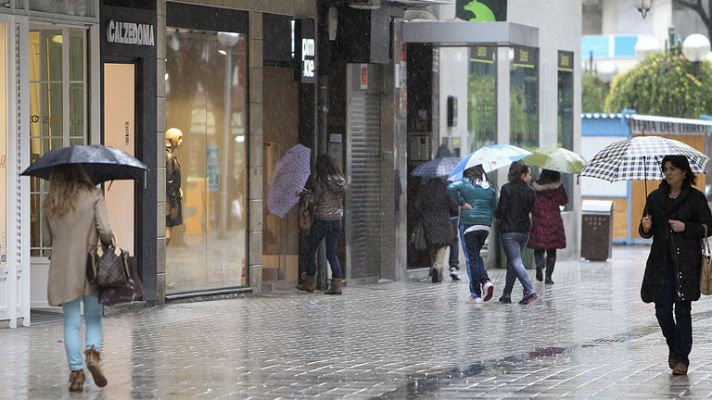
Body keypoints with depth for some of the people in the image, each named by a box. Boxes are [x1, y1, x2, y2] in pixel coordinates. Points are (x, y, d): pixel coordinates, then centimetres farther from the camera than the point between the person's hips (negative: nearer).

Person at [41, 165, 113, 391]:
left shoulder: (49, 203, 3)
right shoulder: (93, 196, -5)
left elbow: (47, 239, 8)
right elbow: (105, 230, -12)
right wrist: (107, 244, 8)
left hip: (63, 268, 2)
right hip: (90, 265, -2)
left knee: (71, 323, 7)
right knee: (94, 316, 12)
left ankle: (76, 372, 4)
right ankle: (93, 352, -13)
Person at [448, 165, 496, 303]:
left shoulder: (465, 184, -5)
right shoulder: (490, 189, 9)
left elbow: (451, 188, -23)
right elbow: (494, 208, 9)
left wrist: (461, 203, -15)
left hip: (468, 224, -4)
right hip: (485, 226, 4)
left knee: (472, 258, 1)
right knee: (476, 255, 21)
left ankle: (475, 294, 1)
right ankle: (486, 281, -3)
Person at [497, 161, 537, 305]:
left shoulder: (507, 188, -11)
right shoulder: (529, 191, 1)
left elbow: (501, 210, -12)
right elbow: (529, 209, 9)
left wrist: (499, 217, 10)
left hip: (508, 230, -5)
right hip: (524, 230, 5)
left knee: (516, 262, -7)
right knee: (512, 261, 16)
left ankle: (529, 291, -22)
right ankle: (506, 294, 21)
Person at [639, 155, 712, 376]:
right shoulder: (655, 198, 11)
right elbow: (647, 232, 14)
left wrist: (685, 227, -12)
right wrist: (645, 227, -9)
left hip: (686, 262, -3)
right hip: (661, 262, 3)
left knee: (682, 310, -5)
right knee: (662, 310, 0)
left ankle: (681, 358, 2)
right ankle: (674, 348, 26)